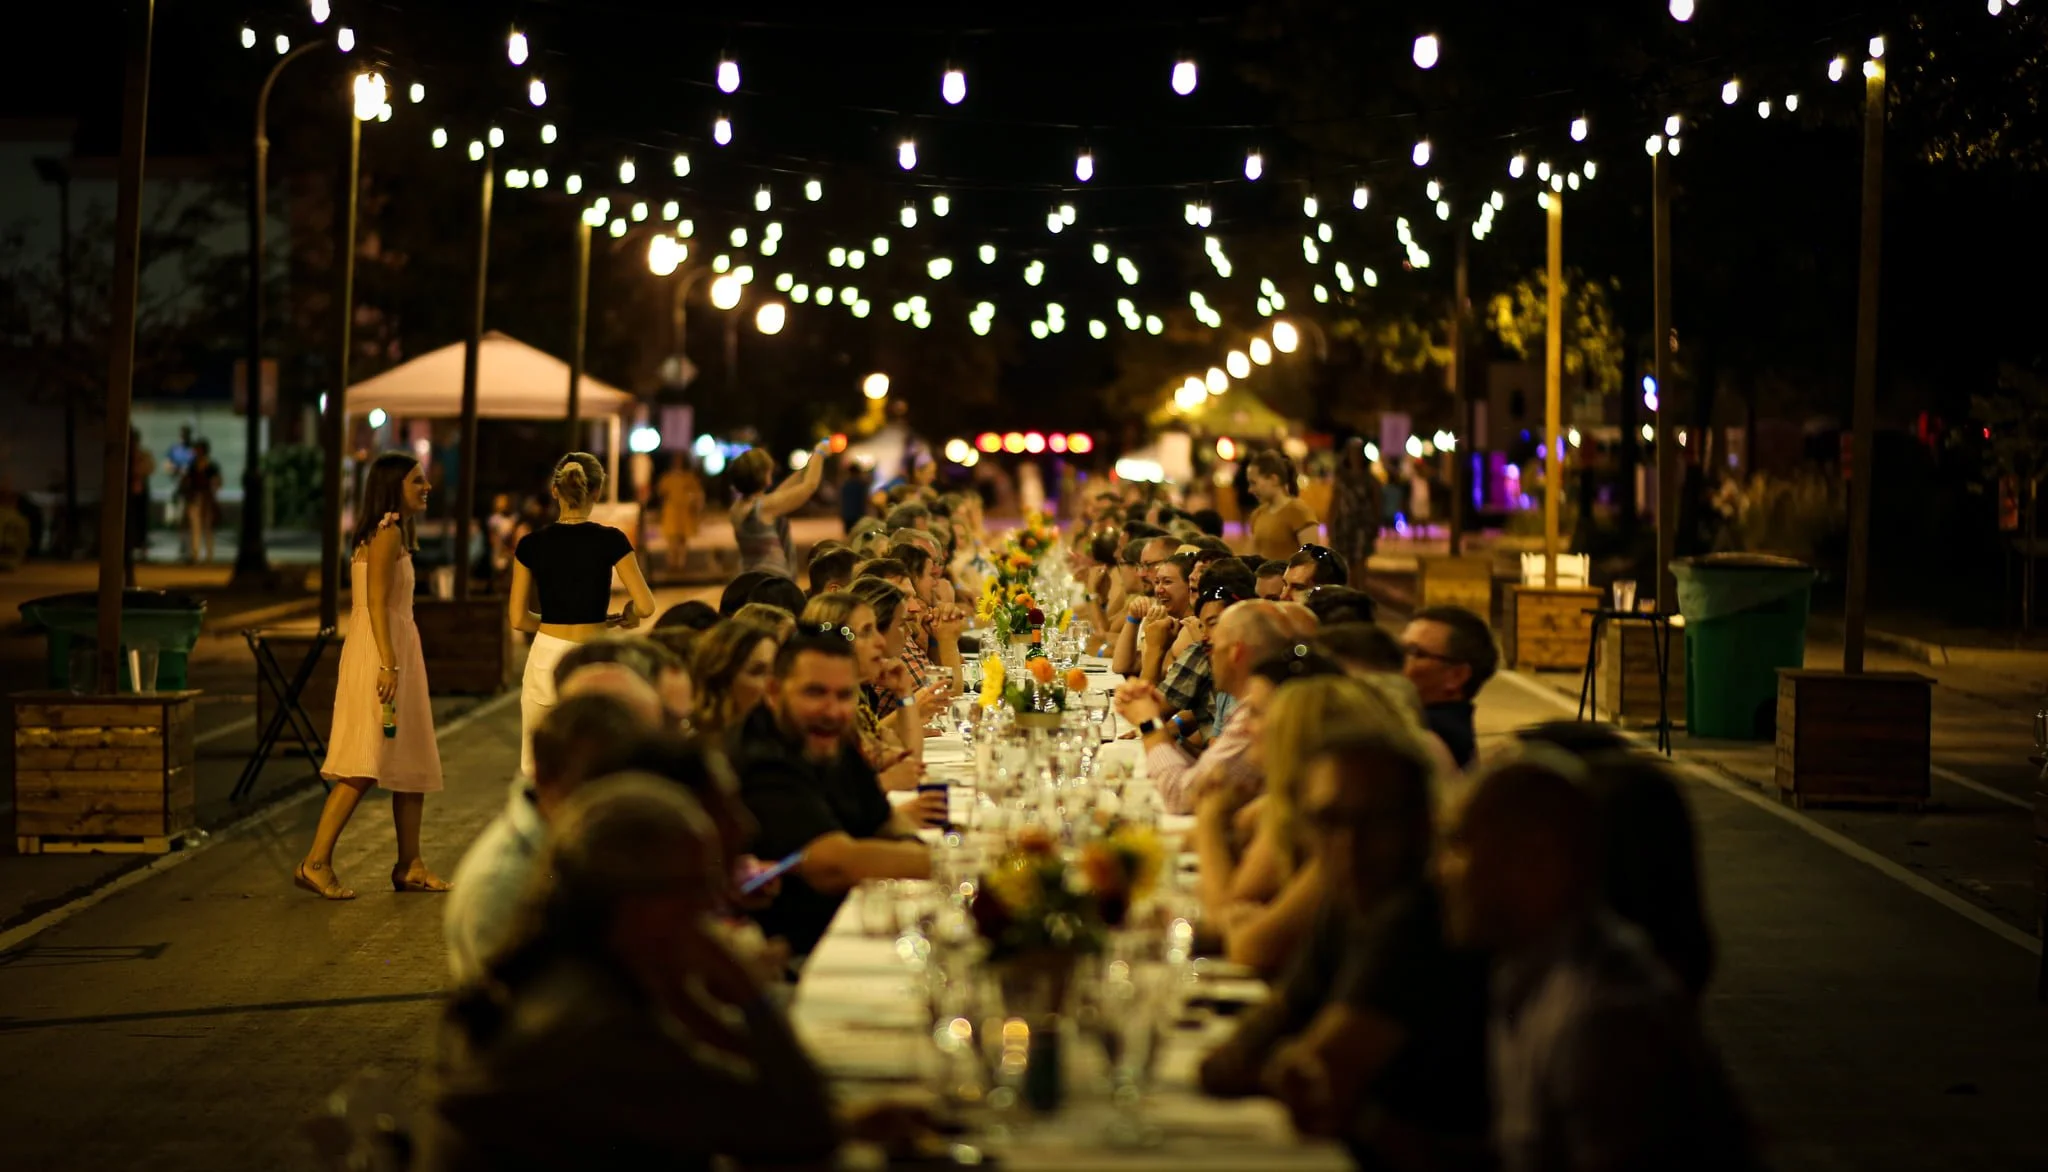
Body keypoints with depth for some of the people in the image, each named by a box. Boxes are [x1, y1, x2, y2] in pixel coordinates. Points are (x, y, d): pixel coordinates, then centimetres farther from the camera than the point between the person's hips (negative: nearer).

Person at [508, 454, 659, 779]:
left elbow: (518, 619, 2)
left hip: (546, 657, 2)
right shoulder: (610, 541, -6)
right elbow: (646, 606, -9)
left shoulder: (531, 545, 0)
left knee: (534, 769, 10)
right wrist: (627, 615, 12)